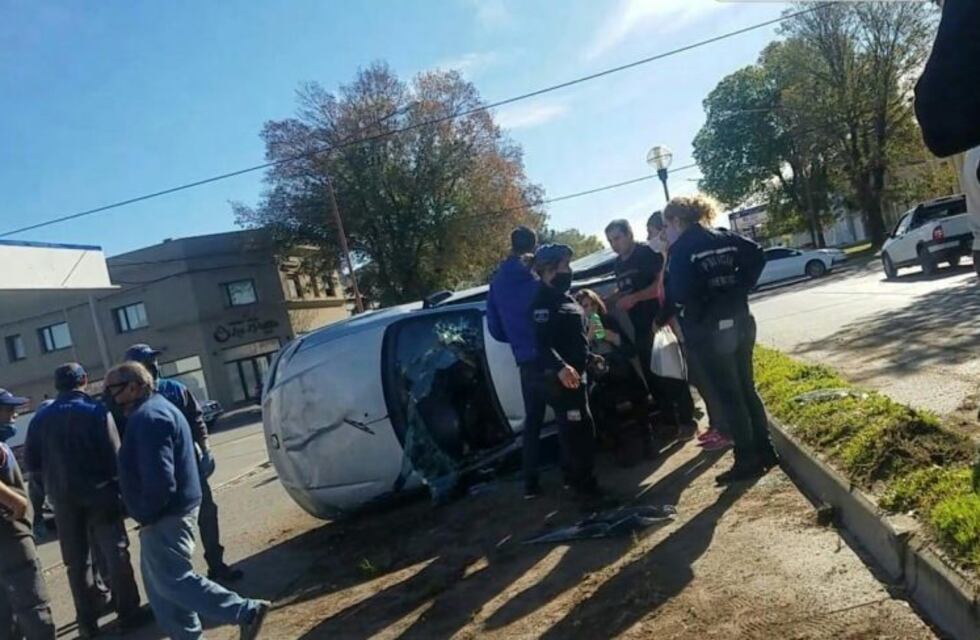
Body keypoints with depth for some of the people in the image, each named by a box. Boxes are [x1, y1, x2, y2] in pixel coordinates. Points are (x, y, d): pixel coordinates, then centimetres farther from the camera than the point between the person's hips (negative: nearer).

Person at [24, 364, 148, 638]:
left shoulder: (41, 417, 3)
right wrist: (118, 488, -4)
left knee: (77, 560, 13)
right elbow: (114, 456, -15)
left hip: (62, 497, 3)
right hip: (99, 492, -3)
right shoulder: (97, 411, -9)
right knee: (115, 553, 6)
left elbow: (31, 462, 2)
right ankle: (128, 613, 8)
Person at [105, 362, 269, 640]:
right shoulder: (154, 409, 16)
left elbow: (159, 476, -28)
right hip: (169, 511, 11)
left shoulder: (148, 417, -19)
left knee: (174, 581, -5)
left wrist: (147, 515, -16)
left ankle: (247, 612, -5)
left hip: (165, 515, -11)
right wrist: (149, 514, 17)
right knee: (160, 582, 17)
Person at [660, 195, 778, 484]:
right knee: (747, 388, 15)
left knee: (729, 395, 1)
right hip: (740, 322, 7)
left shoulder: (680, 249, -11)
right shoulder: (725, 238, 9)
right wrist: (739, 288, 6)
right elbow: (757, 256, 4)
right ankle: (765, 451, 22)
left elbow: (679, 294, -21)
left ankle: (747, 461, 8)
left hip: (708, 330, -7)